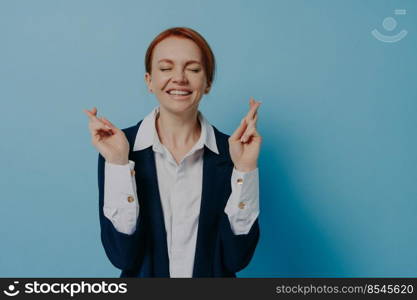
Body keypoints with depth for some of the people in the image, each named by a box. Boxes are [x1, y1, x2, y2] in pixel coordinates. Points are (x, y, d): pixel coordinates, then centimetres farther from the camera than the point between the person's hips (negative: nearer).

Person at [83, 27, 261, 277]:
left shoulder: (231, 150, -9)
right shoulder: (118, 147, -11)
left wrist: (244, 169, -20)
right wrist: (118, 164, -23)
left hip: (212, 275, 1)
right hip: (144, 276, 0)